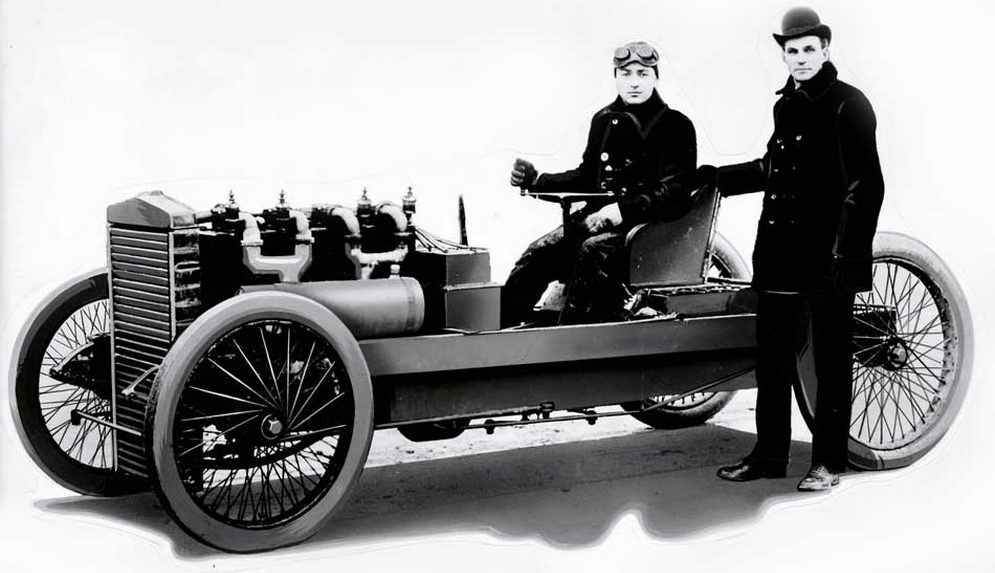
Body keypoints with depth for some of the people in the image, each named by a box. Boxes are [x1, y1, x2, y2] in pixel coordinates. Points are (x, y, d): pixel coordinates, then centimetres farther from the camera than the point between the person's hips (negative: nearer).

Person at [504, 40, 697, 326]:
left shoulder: (675, 126, -2)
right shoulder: (604, 119, 18)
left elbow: (675, 193, -12)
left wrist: (623, 211, -25)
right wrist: (537, 181, 9)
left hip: (650, 222, -6)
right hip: (599, 213, 6)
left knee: (593, 251, -35)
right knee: (538, 253, -15)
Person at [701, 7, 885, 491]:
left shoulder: (849, 105, -6)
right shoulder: (786, 105, 15)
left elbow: (867, 184, -12)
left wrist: (849, 252, -19)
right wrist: (720, 178, 26)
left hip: (828, 254, -7)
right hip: (781, 251, 7)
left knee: (831, 361, 3)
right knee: (772, 356, 10)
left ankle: (828, 461, 11)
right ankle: (769, 455, 19)